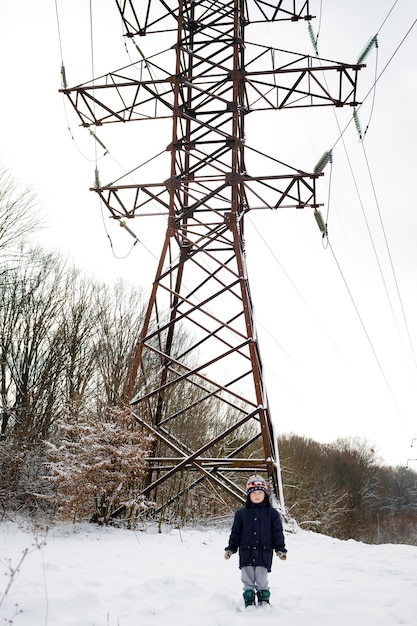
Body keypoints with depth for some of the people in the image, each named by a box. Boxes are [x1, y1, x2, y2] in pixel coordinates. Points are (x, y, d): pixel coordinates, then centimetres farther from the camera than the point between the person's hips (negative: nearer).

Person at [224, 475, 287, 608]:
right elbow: (235, 532, 10)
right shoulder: (241, 513, 6)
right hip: (246, 553, 2)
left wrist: (280, 549, 0)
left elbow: (277, 532, 6)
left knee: (262, 581, 1)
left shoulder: (272, 513, 4)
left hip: (264, 553, -1)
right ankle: (249, 604, 16)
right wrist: (230, 548, 6)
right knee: (247, 581, 5)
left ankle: (264, 602, 17)